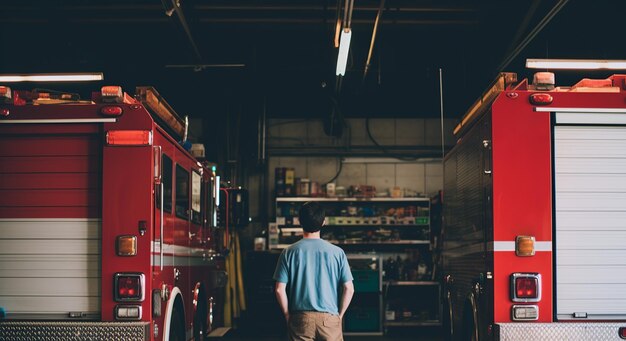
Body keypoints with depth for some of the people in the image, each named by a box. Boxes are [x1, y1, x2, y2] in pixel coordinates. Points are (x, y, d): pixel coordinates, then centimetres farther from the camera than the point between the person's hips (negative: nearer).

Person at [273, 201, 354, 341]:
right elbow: (349, 289, -4)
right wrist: (339, 315, 8)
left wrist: (287, 315, 7)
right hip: (329, 318, 0)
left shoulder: (289, 252, -4)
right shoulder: (336, 252, -3)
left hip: (300, 319, 0)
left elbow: (280, 290, -6)